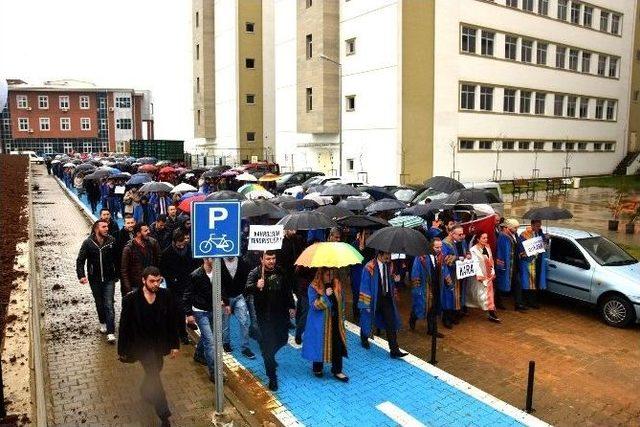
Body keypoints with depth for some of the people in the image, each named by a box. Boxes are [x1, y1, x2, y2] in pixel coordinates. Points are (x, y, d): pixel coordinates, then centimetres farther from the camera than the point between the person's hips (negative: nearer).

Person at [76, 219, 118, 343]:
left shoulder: (112, 241, -7)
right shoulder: (88, 243, -8)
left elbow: (117, 258, -2)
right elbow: (80, 260, -4)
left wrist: (117, 274, -1)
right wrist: (81, 275, -16)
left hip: (109, 279, -1)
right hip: (95, 280, 1)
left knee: (109, 305, -6)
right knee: (99, 303, 18)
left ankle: (110, 332, -4)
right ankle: (103, 323, 42)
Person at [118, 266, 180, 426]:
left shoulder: (166, 296, -11)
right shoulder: (131, 299, -18)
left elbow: (173, 322, -3)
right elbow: (124, 326, -10)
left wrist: (175, 344, -1)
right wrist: (123, 350, -5)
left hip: (160, 344, 4)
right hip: (142, 345, -4)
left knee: (154, 371, 23)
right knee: (154, 376, -5)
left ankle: (145, 392, 56)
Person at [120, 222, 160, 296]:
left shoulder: (153, 242, -3)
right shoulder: (128, 248, -12)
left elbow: (158, 261, 10)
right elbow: (124, 271, -7)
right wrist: (128, 289, -10)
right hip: (136, 286, -3)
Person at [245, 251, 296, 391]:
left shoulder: (280, 271, 2)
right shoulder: (255, 273, -13)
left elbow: (288, 290, 14)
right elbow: (247, 289, -27)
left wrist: (291, 306, 13)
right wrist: (256, 286, -48)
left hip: (281, 313, 5)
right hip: (264, 316, -5)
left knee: (282, 340, 17)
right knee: (268, 345, -1)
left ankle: (269, 356, 47)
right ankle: (272, 377, 12)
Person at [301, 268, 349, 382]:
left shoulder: (336, 284, 2)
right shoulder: (313, 288, -11)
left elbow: (341, 301, 13)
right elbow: (314, 305, -18)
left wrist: (341, 316, 13)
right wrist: (325, 296, -28)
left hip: (335, 322, 4)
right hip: (320, 323, -4)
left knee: (337, 345, 3)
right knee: (320, 345, 8)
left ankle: (337, 371, 15)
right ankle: (317, 369, 30)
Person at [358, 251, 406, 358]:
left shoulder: (389, 266, -3)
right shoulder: (370, 267, -19)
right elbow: (365, 286, -14)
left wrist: (392, 295, 11)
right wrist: (367, 304, -14)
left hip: (386, 298, 4)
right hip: (373, 299, -4)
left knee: (391, 323, -4)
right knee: (368, 320, 16)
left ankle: (394, 350, 0)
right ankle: (364, 339, 46)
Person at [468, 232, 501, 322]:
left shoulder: (487, 247, 7)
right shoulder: (474, 249, -13)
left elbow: (491, 261, 11)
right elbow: (475, 263, -18)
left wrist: (493, 272, 7)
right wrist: (479, 275, -24)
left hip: (489, 274, 7)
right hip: (480, 275, -7)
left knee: (489, 291, 10)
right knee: (484, 292, -8)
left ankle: (491, 313, 19)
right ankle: (491, 312, -4)